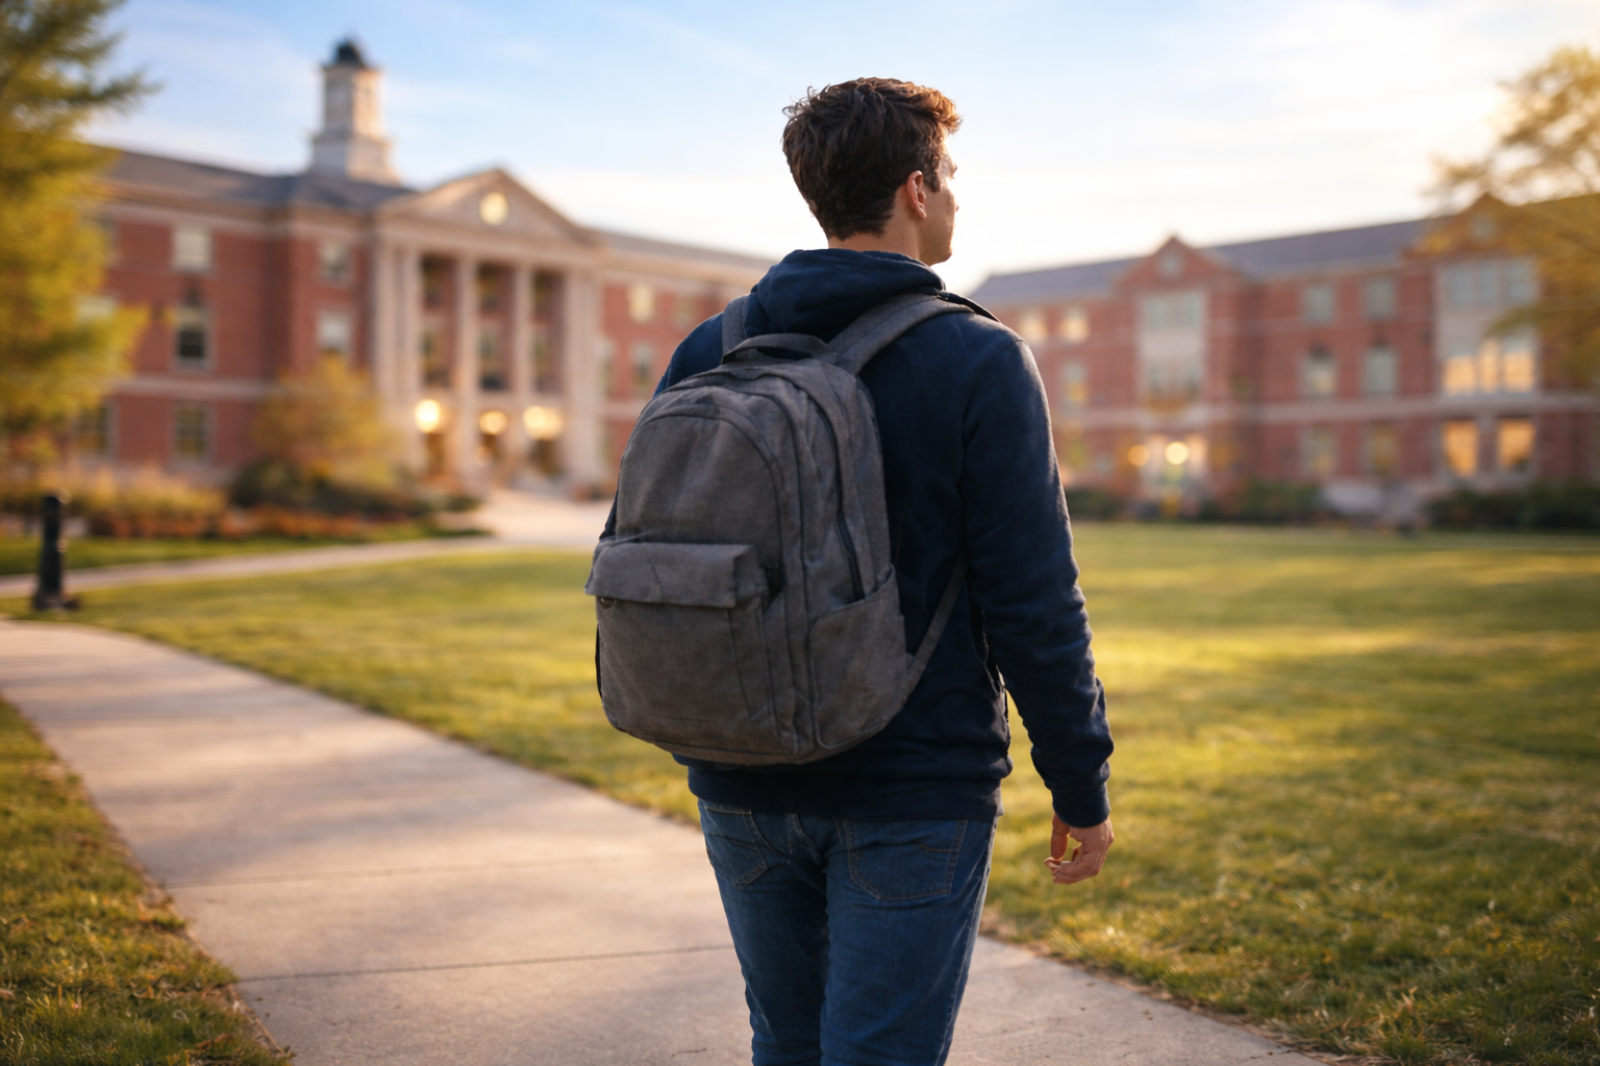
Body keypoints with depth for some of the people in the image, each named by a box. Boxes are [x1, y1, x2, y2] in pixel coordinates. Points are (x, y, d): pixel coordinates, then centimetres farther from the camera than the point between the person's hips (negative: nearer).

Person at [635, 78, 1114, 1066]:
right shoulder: (978, 362, -11)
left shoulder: (707, 354, 2)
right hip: (913, 797, -5)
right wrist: (1083, 786, -2)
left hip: (743, 787, 5)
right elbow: (1034, 604, -13)